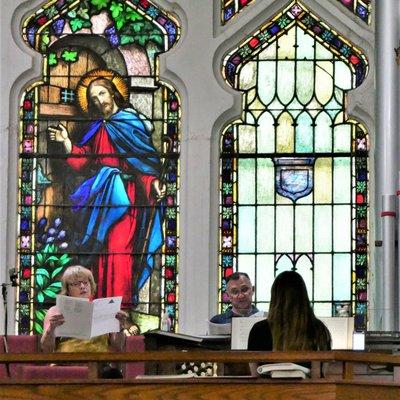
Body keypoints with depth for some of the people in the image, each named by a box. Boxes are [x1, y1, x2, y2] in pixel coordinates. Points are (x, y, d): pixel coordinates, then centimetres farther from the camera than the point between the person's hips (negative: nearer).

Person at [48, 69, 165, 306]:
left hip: (126, 193, -6)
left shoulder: (131, 120, 1)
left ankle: (121, 302, -12)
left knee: (119, 247, -12)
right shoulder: (99, 128, 19)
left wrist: (154, 180, -21)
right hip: (104, 193, 6)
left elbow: (148, 154, -7)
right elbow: (80, 160, 13)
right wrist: (66, 141, -2)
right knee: (104, 247, 1)